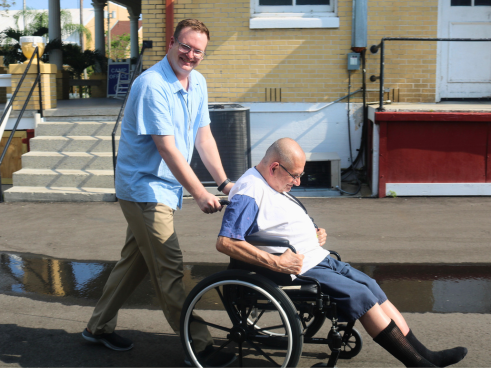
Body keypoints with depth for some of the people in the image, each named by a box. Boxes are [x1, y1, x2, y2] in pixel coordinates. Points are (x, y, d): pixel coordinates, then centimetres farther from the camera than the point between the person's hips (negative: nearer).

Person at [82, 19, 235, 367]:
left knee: (136, 259, 18)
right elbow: (167, 148, -23)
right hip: (144, 186, -9)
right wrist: (200, 194, -22)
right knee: (169, 269, -5)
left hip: (164, 188, 9)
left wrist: (224, 181, 1)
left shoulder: (197, 83, 6)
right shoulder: (152, 85, -20)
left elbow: (203, 136, 8)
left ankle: (99, 327, 33)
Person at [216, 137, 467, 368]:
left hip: (319, 259, 10)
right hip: (297, 271, -10)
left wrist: (315, 235, 9)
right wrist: (276, 263, -28)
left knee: (372, 287, 1)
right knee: (359, 295, -16)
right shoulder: (248, 193, -17)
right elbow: (225, 242, -27)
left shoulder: (275, 184, 15)